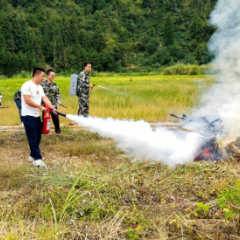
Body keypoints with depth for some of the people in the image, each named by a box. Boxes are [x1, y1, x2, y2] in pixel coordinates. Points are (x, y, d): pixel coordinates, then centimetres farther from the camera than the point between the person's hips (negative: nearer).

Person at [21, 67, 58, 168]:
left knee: (37, 137, 14)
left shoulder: (39, 87, 12)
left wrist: (52, 108, -11)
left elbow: (45, 98, 3)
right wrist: (40, 107, -16)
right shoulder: (27, 85, -15)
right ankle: (37, 158, -2)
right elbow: (27, 100, -21)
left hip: (36, 116, 9)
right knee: (33, 138, -6)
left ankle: (33, 155, 27)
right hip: (28, 116, -9)